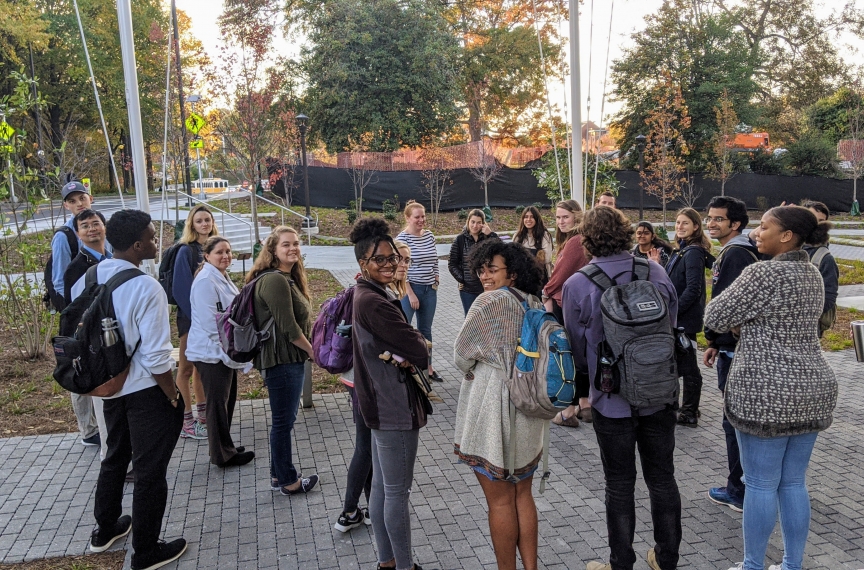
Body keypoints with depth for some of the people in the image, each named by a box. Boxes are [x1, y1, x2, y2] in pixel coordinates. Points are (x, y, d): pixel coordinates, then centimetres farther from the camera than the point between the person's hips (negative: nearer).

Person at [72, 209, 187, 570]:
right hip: (146, 392, -7)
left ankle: (105, 530, 45)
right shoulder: (146, 288, -25)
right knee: (149, 471, 8)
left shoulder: (86, 279, -3)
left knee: (115, 457, 26)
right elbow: (156, 357, -24)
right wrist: (173, 396, -9)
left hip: (109, 387, 7)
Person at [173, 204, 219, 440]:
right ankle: (187, 422, 8)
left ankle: (203, 414, 27)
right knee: (187, 368, 2)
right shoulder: (186, 251, -10)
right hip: (190, 317, -6)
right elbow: (180, 288, -14)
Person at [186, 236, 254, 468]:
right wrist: (226, 352, -19)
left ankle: (225, 448, 31)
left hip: (226, 351, 10)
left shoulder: (224, 278, 12)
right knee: (218, 403, 1)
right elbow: (210, 323, -21)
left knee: (228, 399, 17)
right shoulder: (206, 281, -18)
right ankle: (223, 455, 13)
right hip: (211, 353, -10)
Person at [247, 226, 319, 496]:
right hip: (282, 361, -10)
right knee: (284, 421, 3)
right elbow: (289, 328, -22)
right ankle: (288, 481, 16)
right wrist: (312, 351, -9)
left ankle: (279, 474, 31)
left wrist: (307, 350, 7)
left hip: (289, 359, 10)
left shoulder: (289, 278, 13)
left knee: (284, 419, 18)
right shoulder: (275, 281, -19)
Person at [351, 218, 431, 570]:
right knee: (397, 492, 3)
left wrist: (404, 352, -7)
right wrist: (416, 348, -1)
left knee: (381, 486, 18)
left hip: (380, 405, 10)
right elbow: (420, 354, -23)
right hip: (395, 408, -10)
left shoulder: (365, 294, 8)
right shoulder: (375, 303, -23)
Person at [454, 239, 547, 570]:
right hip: (528, 413, 7)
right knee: (523, 495, 18)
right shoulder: (534, 305, 6)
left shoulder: (490, 301, -15)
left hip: (493, 413, -7)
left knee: (499, 501, 7)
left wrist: (472, 370, 10)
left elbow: (462, 352, -8)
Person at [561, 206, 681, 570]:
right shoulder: (656, 272, -5)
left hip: (612, 400, -3)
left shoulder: (577, 285, -14)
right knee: (662, 479, 18)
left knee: (619, 486, 11)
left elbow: (577, 348, -2)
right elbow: (673, 326, 8)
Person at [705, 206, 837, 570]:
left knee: (761, 484, 3)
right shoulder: (812, 274, 11)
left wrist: (739, 323, 9)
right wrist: (747, 325, 8)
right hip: (813, 388, 8)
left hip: (767, 392, -8)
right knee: (794, 483, 16)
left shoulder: (764, 274, -16)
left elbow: (715, 317, -11)